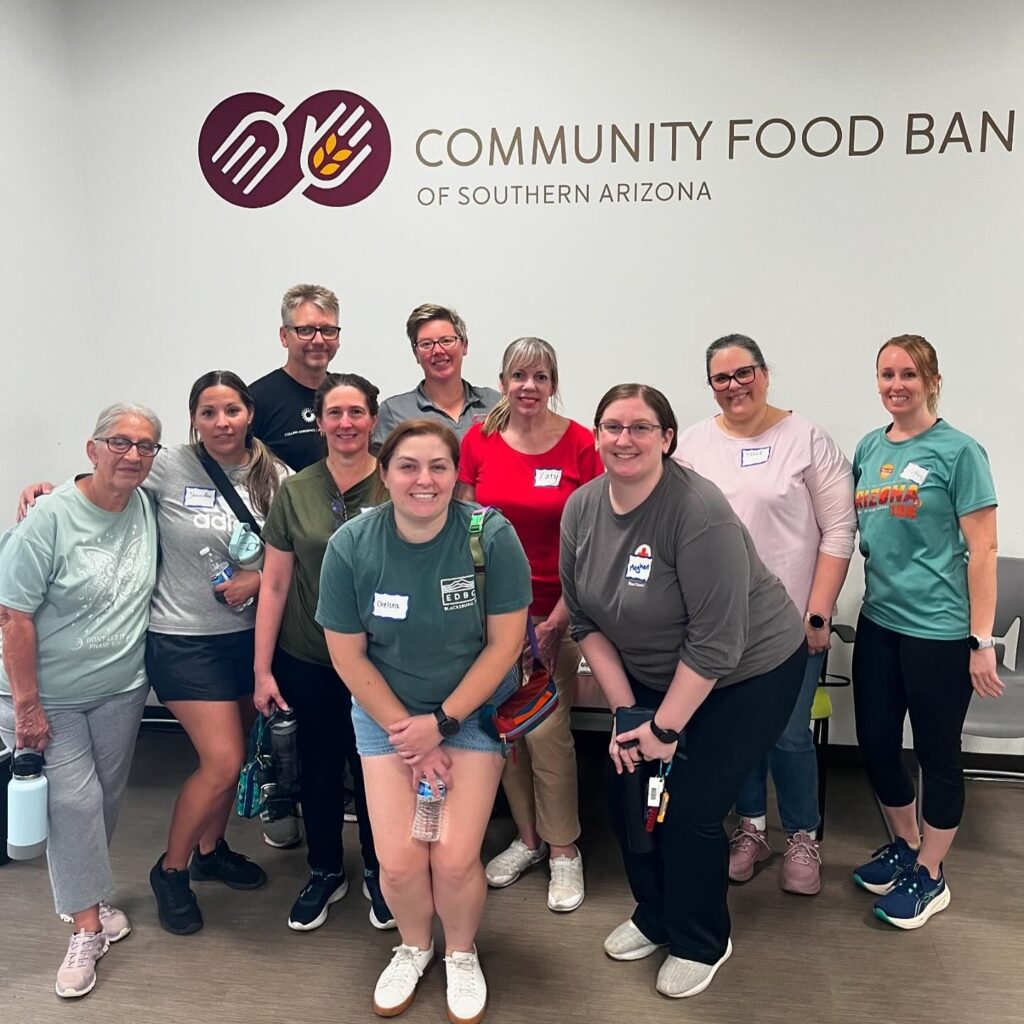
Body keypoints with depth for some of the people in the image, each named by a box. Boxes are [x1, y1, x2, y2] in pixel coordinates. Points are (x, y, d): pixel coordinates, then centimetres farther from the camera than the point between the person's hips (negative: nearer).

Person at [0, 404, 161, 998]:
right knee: (75, 801, -3)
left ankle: (88, 891, 38)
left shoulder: (147, 508, -3)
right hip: (49, 695, -5)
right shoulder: (51, 518, -20)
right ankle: (87, 926, 13)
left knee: (107, 797, 15)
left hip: (121, 688, 5)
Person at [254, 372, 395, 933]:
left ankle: (378, 874, 35)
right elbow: (274, 584, 0)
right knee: (318, 766, 14)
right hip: (307, 660, 2)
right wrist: (263, 668, -1)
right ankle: (324, 872, 38)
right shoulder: (295, 492, -2)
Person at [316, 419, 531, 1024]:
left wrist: (441, 723, -14)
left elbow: (505, 642, -13)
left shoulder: (492, 536, -19)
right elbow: (348, 655, -6)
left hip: (473, 709, -1)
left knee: (455, 859, -9)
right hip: (386, 711, 1)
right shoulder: (351, 546, -14)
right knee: (399, 860, -6)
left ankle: (462, 953, 26)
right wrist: (405, 730, -9)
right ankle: (415, 946, 30)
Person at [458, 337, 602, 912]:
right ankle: (527, 837, 29)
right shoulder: (479, 441, 1)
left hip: (555, 608, -3)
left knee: (548, 730, -3)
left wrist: (560, 615, -9)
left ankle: (565, 851, 18)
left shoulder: (581, 444, -7)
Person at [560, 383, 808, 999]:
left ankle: (702, 944, 24)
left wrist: (665, 728, -19)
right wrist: (625, 710, -6)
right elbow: (586, 619, -2)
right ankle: (655, 919, 34)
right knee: (626, 792, 6)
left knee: (689, 810, -5)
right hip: (654, 676, 6)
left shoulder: (698, 510, -28)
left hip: (748, 673, -6)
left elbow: (716, 641, -27)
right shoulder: (582, 508, -9)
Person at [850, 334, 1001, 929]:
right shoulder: (869, 448, 7)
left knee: (938, 752, 8)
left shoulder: (958, 451, -9)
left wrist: (982, 641, -14)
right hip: (879, 620, 6)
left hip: (938, 629, -6)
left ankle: (930, 875, 27)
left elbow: (982, 550, -11)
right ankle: (905, 845, 38)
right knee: (876, 741, 14)